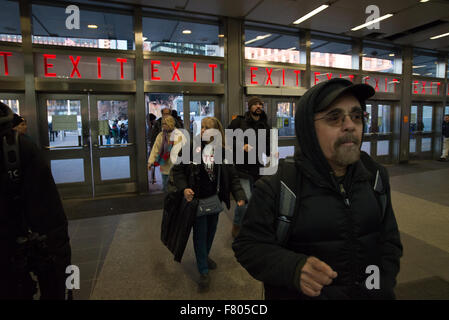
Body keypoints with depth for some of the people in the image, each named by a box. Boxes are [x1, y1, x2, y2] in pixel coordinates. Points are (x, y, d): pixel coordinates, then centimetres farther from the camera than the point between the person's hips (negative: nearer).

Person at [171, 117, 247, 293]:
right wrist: (184, 188, -20)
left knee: (211, 230, 20)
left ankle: (204, 256, 46)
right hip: (196, 199, -3)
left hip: (215, 198, 3)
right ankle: (203, 271, 19)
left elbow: (232, 176, -4)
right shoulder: (191, 147, -10)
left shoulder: (222, 151, -4)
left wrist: (240, 195, -16)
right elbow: (178, 170, -5)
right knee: (200, 234, 3)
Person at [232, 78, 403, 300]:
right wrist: (293, 268, -34)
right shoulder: (276, 188, -22)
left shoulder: (375, 175, -5)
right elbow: (249, 246, -18)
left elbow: (389, 239, 4)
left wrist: (383, 289, -6)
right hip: (301, 294, -4)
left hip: (369, 293, 5)